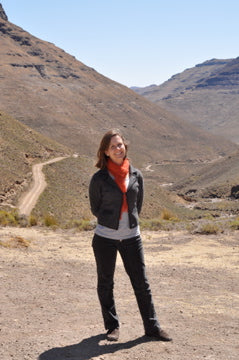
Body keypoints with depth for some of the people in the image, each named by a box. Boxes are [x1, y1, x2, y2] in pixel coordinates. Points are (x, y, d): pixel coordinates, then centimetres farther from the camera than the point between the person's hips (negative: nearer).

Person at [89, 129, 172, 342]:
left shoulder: (136, 175, 2)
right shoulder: (99, 178, -6)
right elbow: (95, 208, 4)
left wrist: (130, 221, 10)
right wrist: (110, 222, 8)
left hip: (132, 237, 2)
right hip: (105, 238, -2)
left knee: (141, 283, 6)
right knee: (106, 284, 9)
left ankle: (152, 326, 18)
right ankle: (112, 326, 25)